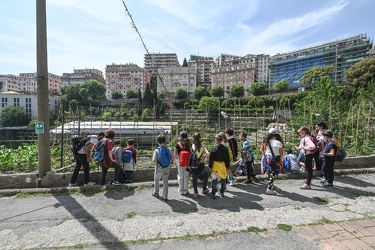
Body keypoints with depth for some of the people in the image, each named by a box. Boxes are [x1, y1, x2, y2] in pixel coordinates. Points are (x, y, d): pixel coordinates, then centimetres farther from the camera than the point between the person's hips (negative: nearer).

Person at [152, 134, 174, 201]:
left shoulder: (156, 150, -18)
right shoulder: (168, 149, -9)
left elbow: (154, 161, -18)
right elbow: (172, 158, -4)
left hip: (159, 169, -2)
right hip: (167, 168, 2)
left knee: (156, 180, 23)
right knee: (165, 182, 12)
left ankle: (156, 193, 42)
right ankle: (165, 197, 16)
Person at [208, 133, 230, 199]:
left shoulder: (214, 149, -13)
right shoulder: (225, 149, -1)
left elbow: (211, 159, -10)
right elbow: (227, 158, 6)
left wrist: (210, 166, -2)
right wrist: (227, 166, 15)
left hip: (215, 165, -3)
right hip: (223, 165, 4)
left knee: (214, 179, 3)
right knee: (223, 179, 15)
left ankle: (213, 193, 8)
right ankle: (222, 192, 24)